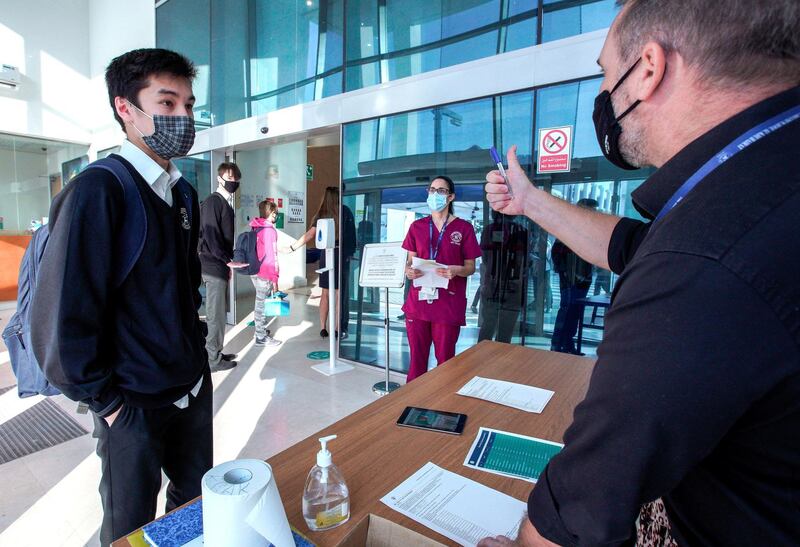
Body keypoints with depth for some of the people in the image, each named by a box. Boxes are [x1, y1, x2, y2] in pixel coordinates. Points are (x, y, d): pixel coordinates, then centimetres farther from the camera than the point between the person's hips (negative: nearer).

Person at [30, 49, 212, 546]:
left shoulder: (183, 192, 5)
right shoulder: (99, 190, -17)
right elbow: (64, 313, -18)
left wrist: (195, 349, 11)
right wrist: (105, 401, -12)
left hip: (193, 387, 6)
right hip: (134, 401, -6)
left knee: (195, 506, 23)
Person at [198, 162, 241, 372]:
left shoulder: (226, 203, 17)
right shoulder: (212, 201, -11)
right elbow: (210, 236, -19)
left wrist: (228, 261, 13)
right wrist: (227, 260, -17)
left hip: (221, 266, 9)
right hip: (214, 267, -9)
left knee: (218, 312, 15)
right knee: (215, 314, -2)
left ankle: (216, 352, 26)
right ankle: (213, 360, 8)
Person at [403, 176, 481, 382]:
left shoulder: (464, 228, 0)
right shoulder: (417, 226, 9)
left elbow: (471, 267, 3)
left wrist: (456, 270, -19)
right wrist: (408, 270, -9)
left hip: (449, 305, -2)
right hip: (418, 302, 3)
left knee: (445, 360, 5)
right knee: (417, 357, 9)